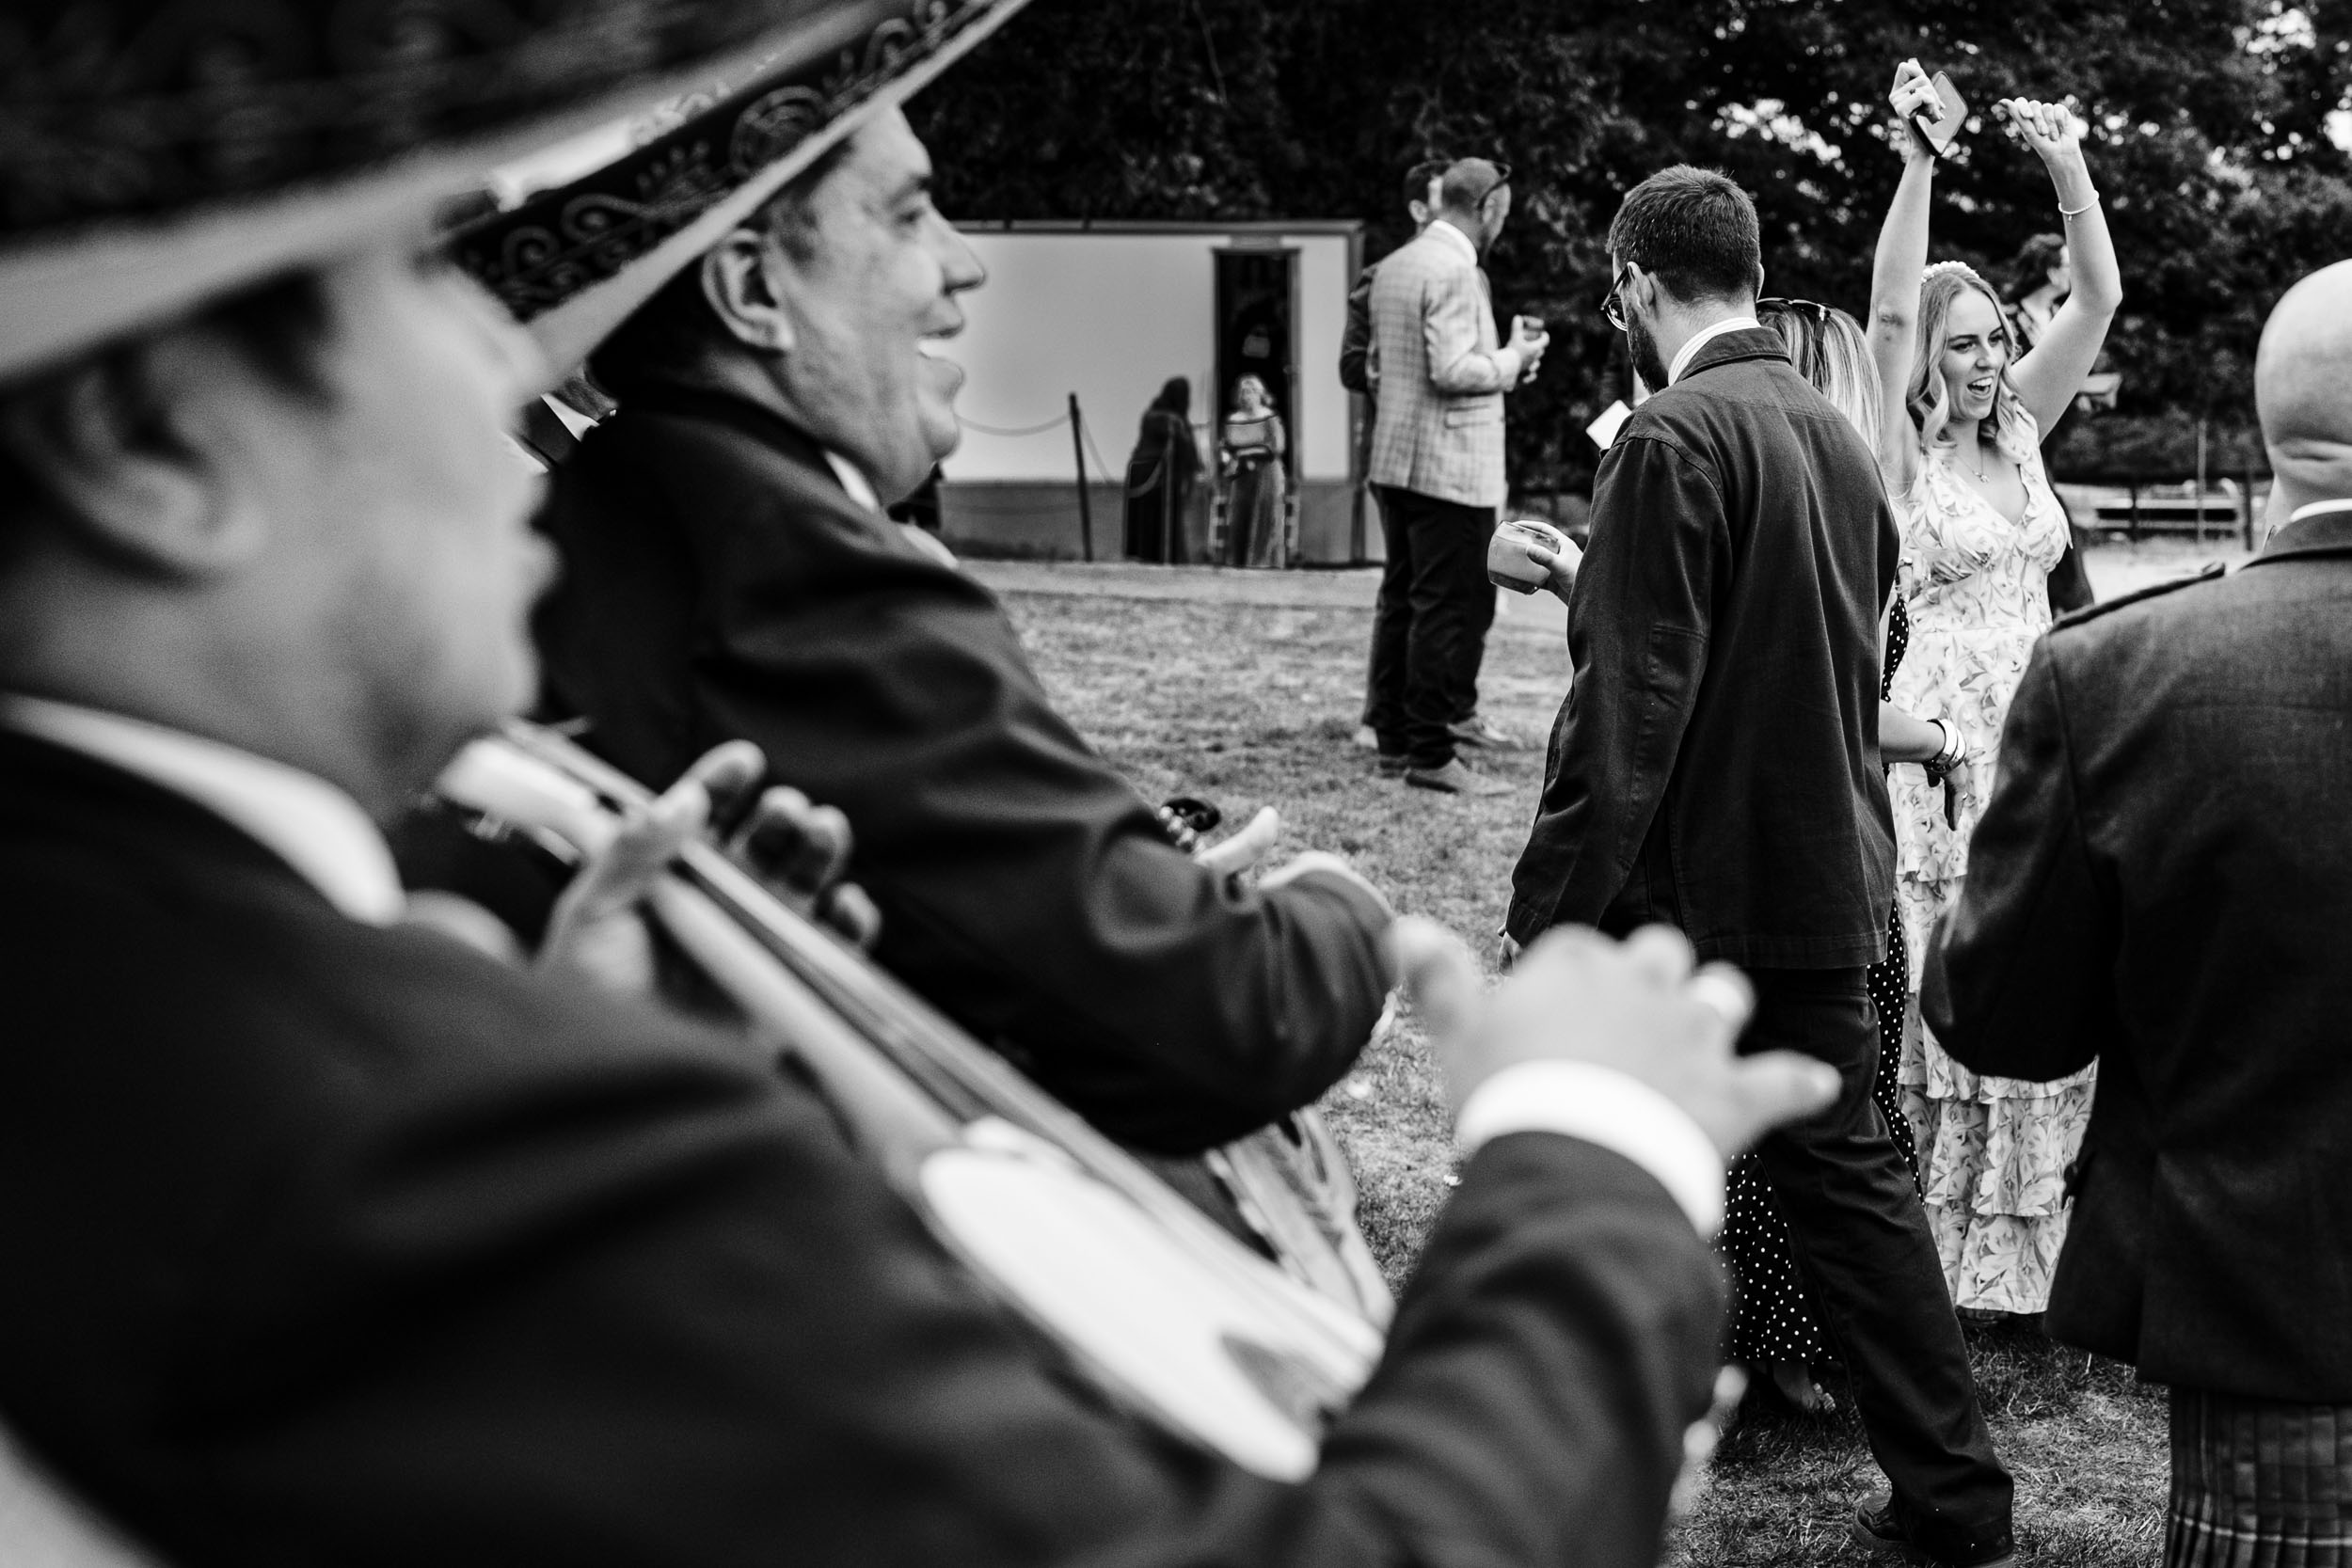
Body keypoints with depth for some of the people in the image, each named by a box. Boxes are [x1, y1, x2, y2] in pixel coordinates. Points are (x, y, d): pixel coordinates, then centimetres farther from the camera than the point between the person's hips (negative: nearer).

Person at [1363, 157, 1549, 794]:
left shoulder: (1392, 265, 12)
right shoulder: (1455, 270, -16)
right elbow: (1452, 371, -24)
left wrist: (1505, 350, 18)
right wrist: (1514, 359, -6)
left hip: (1395, 461, 10)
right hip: (1452, 468, -10)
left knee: (1403, 600, 14)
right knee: (1451, 609, -4)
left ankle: (1395, 740, 19)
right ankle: (1431, 754, -3)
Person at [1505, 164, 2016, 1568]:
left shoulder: (1676, 441, -17)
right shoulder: (1840, 433, 9)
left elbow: (1631, 703, -21)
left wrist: (1550, 908, -18)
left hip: (1692, 892, -8)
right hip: (1833, 877, 8)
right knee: (1846, 1164, 15)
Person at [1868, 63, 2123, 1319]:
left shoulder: (2020, 430, 10)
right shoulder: (1901, 448, -3)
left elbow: (2100, 298, 1)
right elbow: (1887, 311, -19)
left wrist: (2068, 170, -12)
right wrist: (1918, 164, -26)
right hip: (1943, 731, -5)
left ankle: (2025, 1239, 17)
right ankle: (1937, 1246, 9)